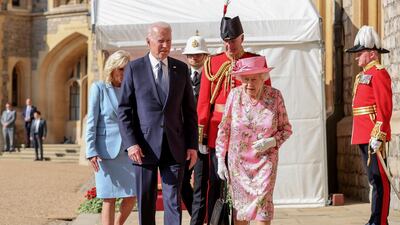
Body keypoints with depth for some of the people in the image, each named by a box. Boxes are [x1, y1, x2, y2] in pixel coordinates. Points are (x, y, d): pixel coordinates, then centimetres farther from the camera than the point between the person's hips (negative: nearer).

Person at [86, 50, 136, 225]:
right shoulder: (99, 88, 0)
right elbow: (92, 122, -4)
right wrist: (91, 151, -12)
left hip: (128, 150, 4)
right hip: (107, 150, -4)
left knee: (132, 195, 0)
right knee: (109, 198, -2)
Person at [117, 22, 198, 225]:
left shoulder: (181, 69, 8)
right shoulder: (134, 69, 1)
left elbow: (189, 110, 10)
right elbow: (124, 110, -1)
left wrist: (192, 144, 4)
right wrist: (130, 143, -11)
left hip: (174, 147, 2)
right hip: (145, 147, -1)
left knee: (174, 201, -1)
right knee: (145, 202, 6)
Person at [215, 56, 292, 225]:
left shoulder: (275, 96, -6)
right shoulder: (235, 95, -6)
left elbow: (286, 129, 3)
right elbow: (224, 129, 2)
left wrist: (271, 141, -16)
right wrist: (220, 160, 2)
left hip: (265, 160, -1)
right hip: (238, 160, 1)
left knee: (263, 202, -10)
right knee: (239, 204, 4)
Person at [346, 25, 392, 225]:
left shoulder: (379, 73, -10)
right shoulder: (362, 75, 20)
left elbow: (385, 108, -17)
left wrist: (378, 135, -23)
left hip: (373, 136, -10)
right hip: (363, 136, 10)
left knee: (379, 180, -6)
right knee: (374, 179, 13)